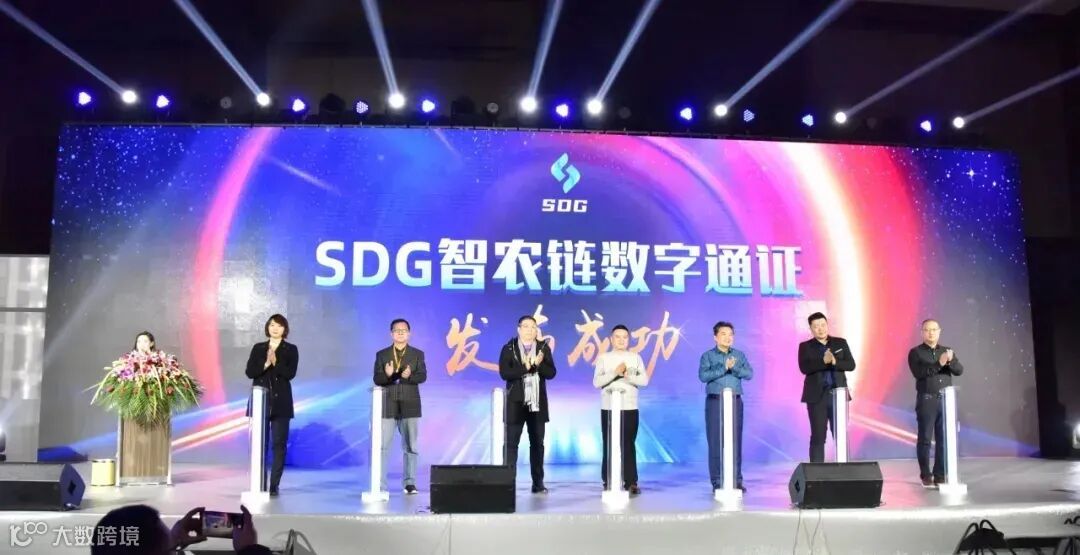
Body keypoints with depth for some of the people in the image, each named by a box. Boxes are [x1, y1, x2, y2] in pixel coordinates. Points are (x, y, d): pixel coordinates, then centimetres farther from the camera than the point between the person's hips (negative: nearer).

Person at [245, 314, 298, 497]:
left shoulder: (291, 350, 3)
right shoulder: (258, 348, 10)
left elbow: (290, 373, -9)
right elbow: (250, 372, -1)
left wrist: (276, 363, -22)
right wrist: (265, 364, -17)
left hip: (280, 402, -2)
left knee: (279, 444, -3)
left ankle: (274, 486, 1)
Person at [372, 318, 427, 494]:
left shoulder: (417, 354, 6)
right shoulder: (382, 354, 7)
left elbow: (422, 376, -6)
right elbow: (377, 379, -1)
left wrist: (409, 376, -27)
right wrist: (387, 375, -23)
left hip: (410, 405, 0)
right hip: (388, 405, 0)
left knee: (410, 446, 5)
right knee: (382, 446, -2)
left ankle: (409, 483, 12)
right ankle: (380, 484, 3)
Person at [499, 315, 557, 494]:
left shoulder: (543, 348, 6)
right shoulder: (509, 348, -1)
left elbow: (551, 373, -1)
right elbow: (504, 373, -13)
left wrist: (538, 364, -18)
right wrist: (525, 367, -21)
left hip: (538, 403, 3)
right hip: (516, 403, -3)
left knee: (537, 443, 8)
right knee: (511, 443, -3)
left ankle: (538, 482, 14)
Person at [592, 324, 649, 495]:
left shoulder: (635, 357, 8)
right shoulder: (603, 358, 5)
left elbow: (644, 380, 0)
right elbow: (597, 382, -5)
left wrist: (627, 375, -13)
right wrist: (615, 372, -15)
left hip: (630, 408, 1)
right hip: (609, 408, 0)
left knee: (629, 445, 0)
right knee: (609, 445, 1)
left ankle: (631, 482, 2)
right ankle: (608, 482, 6)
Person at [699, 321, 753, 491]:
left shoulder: (740, 355, 11)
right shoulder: (707, 356, 3)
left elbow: (749, 374, -1)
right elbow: (703, 376, -12)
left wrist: (734, 367, -16)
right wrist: (724, 368, -17)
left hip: (735, 402, 2)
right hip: (715, 402, -2)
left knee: (736, 441, 2)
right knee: (715, 441, -2)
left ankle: (737, 480, 8)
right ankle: (717, 482, 4)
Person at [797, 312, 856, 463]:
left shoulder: (841, 343, 10)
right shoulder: (805, 346, 4)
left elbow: (851, 365, 1)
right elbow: (804, 368, -10)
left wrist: (834, 362, -15)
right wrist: (824, 361, -22)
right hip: (817, 397, -2)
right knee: (818, 436, -1)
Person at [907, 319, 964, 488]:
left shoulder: (947, 351, 13)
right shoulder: (915, 352, 0)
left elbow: (959, 371, 1)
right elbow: (918, 373, -14)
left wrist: (950, 360, -19)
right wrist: (938, 364, -23)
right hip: (926, 401, -3)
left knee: (944, 439, 3)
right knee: (925, 439, -1)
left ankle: (940, 475, 10)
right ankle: (926, 476, 5)